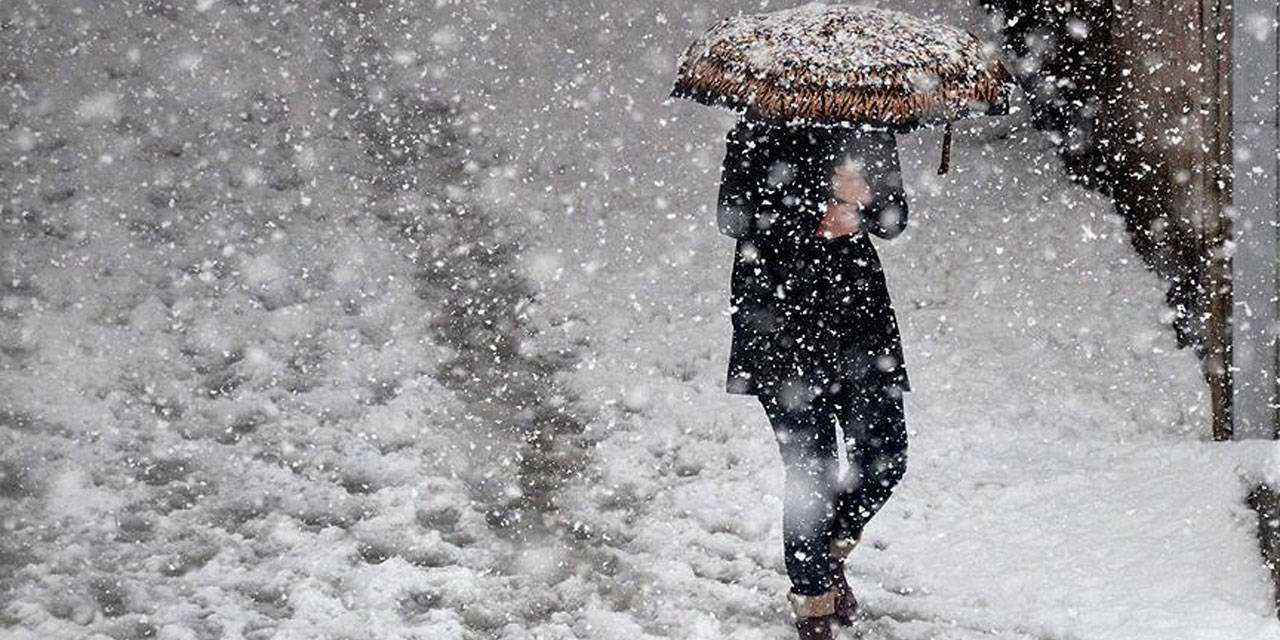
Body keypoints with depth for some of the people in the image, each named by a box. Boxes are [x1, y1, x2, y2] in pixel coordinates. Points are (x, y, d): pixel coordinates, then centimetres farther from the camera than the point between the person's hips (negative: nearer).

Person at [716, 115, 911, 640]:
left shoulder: (869, 130, 9)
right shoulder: (761, 130, -4)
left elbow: (894, 219, 8)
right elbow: (732, 217, -9)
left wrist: (863, 201, -15)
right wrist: (818, 220, -18)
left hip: (859, 306, 4)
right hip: (781, 310, -4)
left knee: (885, 458, 0)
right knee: (811, 470, -5)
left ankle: (831, 550, 29)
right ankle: (812, 597, 14)